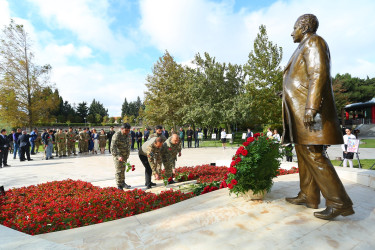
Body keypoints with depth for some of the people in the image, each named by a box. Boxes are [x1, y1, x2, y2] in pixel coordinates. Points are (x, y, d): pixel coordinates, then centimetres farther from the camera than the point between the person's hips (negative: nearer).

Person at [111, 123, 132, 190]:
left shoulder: (128, 135, 4)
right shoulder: (117, 135, -21)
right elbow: (113, 147, -27)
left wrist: (128, 154, 16)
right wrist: (118, 156, -36)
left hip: (125, 156, 7)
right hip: (117, 155, -7)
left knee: (123, 169, 16)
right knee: (119, 170, -4)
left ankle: (123, 183, 29)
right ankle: (119, 185, 5)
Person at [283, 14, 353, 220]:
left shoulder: (313, 42, -4)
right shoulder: (304, 49, 25)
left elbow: (319, 74, -17)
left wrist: (311, 107, -26)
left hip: (307, 109, -10)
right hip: (300, 111, 10)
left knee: (313, 154, -12)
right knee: (304, 152, 9)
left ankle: (339, 202, -4)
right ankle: (308, 196, 16)